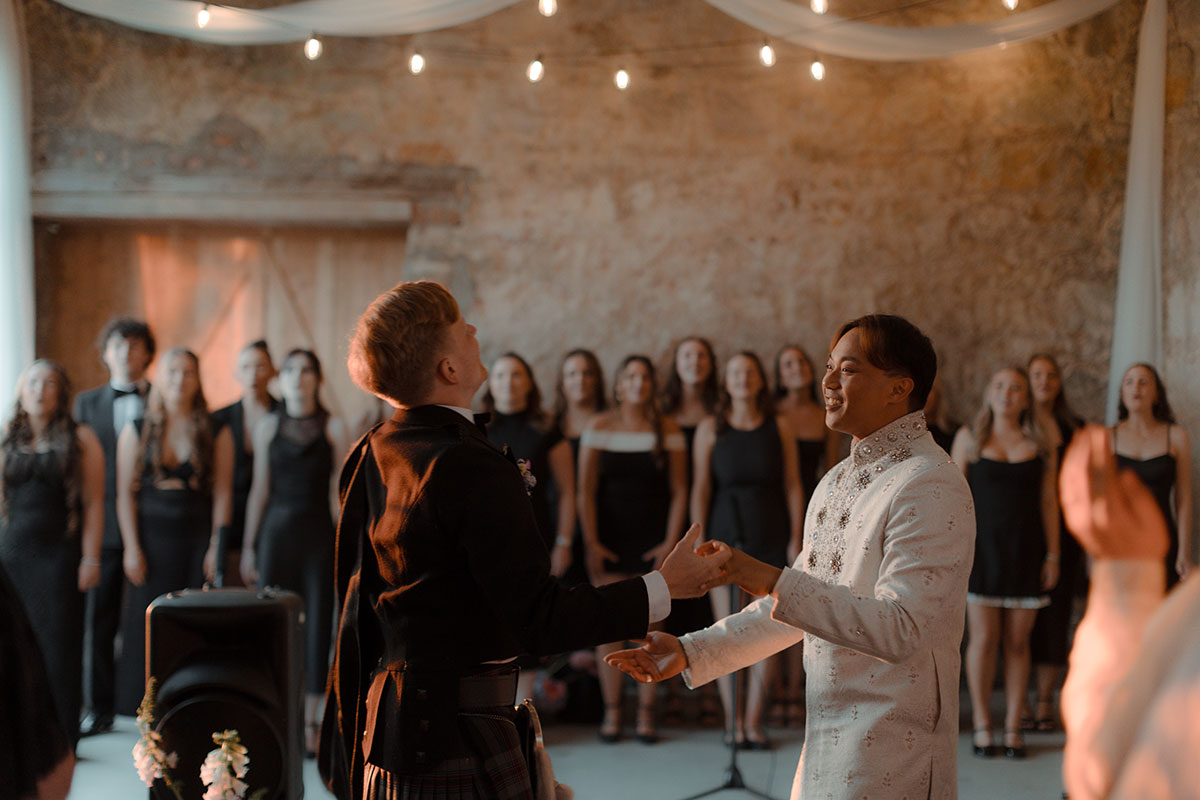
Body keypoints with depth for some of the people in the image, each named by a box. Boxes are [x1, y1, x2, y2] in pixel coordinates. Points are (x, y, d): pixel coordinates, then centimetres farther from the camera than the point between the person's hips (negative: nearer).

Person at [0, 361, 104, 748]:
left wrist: (90, 558, -9)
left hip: (58, 553, -3)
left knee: (59, 644, -2)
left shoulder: (80, 439, 1)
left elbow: (94, 503, -3)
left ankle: (62, 740, 4)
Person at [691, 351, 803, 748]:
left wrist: (796, 539, 0)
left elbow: (793, 486, 5)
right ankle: (732, 720, 7)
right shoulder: (711, 429, 3)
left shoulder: (779, 428, 5)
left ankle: (753, 722, 5)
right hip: (725, 534, -1)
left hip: (770, 536, 1)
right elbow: (700, 489, 1)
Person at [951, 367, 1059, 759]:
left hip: (1025, 550, 1)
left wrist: (1052, 555, 3)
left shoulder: (1040, 446, 8)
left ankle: (1013, 726, 9)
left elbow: (1048, 502, 8)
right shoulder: (969, 437, 5)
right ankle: (982, 724, 6)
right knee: (984, 638, -3)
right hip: (982, 547, -1)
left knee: (1018, 641, 2)